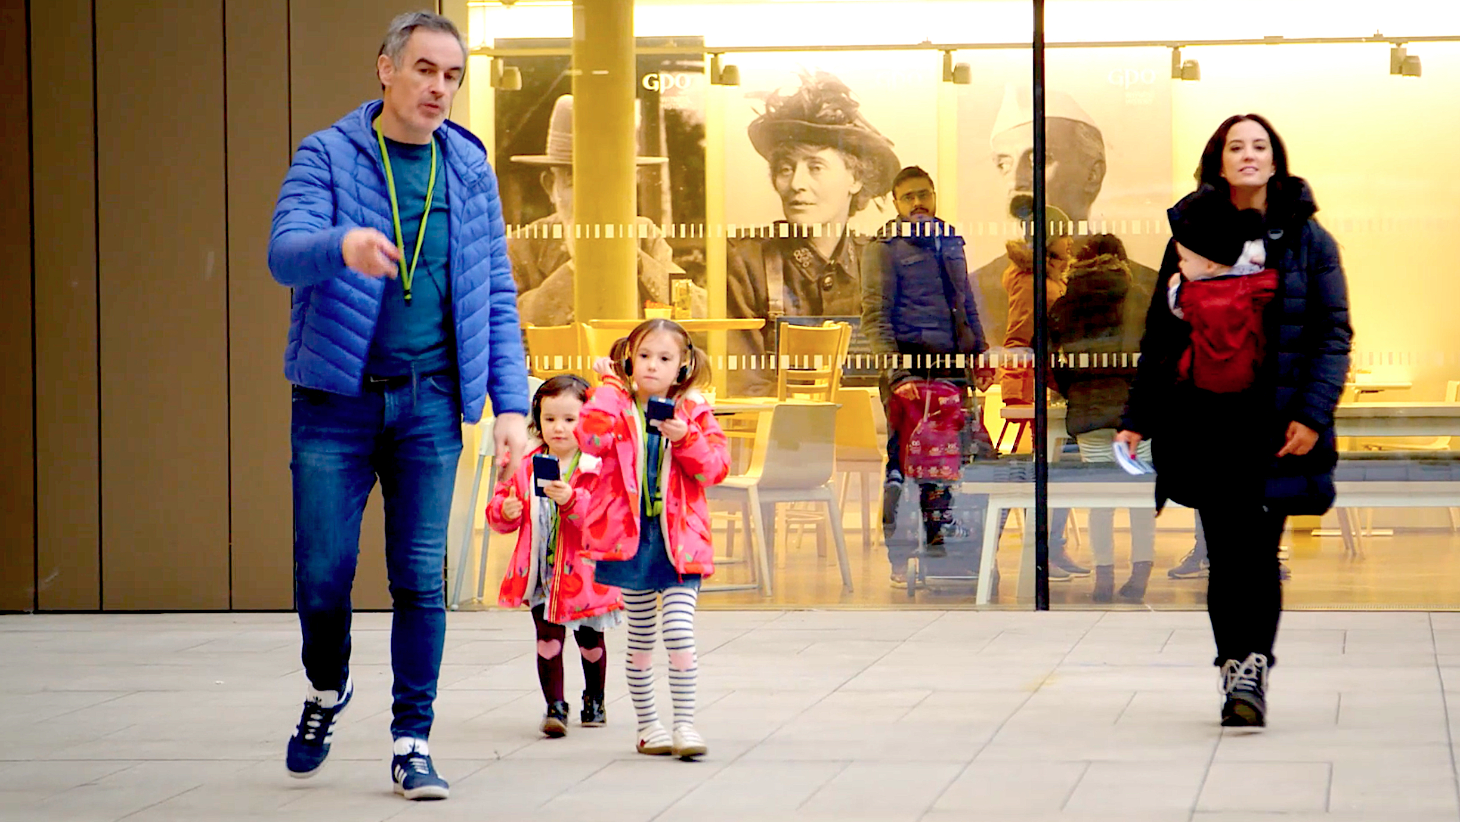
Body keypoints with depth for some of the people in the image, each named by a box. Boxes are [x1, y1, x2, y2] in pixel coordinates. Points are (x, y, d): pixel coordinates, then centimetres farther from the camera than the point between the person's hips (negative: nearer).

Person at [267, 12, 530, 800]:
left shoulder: (469, 168, 7)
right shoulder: (328, 156, -2)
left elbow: (496, 294, 10)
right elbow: (285, 252, -18)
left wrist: (510, 403, 2)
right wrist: (342, 246, -41)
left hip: (429, 402, 2)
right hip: (336, 399, -1)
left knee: (420, 579, -2)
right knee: (323, 571, 2)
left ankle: (412, 743, 7)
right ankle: (327, 690, 31)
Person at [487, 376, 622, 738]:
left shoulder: (599, 467, -10)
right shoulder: (526, 467, 3)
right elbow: (499, 508, 11)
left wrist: (571, 500, -34)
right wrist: (505, 511, -12)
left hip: (583, 572, -2)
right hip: (541, 570, 2)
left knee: (590, 639, 15)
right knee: (548, 639, -6)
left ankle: (594, 700, 35)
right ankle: (555, 707, -1)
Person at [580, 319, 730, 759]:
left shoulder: (694, 411, 4)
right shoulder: (618, 406, 2)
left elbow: (716, 467, -4)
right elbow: (592, 440, -19)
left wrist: (686, 438, -18)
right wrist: (610, 385, -14)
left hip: (678, 536, -1)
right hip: (631, 534, 1)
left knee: (680, 636, -10)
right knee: (640, 639, 10)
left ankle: (685, 724, -3)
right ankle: (647, 725, 21)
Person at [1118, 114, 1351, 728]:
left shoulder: (1305, 239, 4)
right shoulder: (1191, 234, 10)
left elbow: (1333, 332, 0)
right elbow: (1161, 333, 14)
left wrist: (1312, 413, -11)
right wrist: (1138, 419, 10)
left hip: (1271, 421, -2)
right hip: (1203, 418, 2)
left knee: (1259, 548, -7)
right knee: (1224, 551, 2)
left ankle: (1251, 668, -4)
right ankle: (1238, 670, 9)